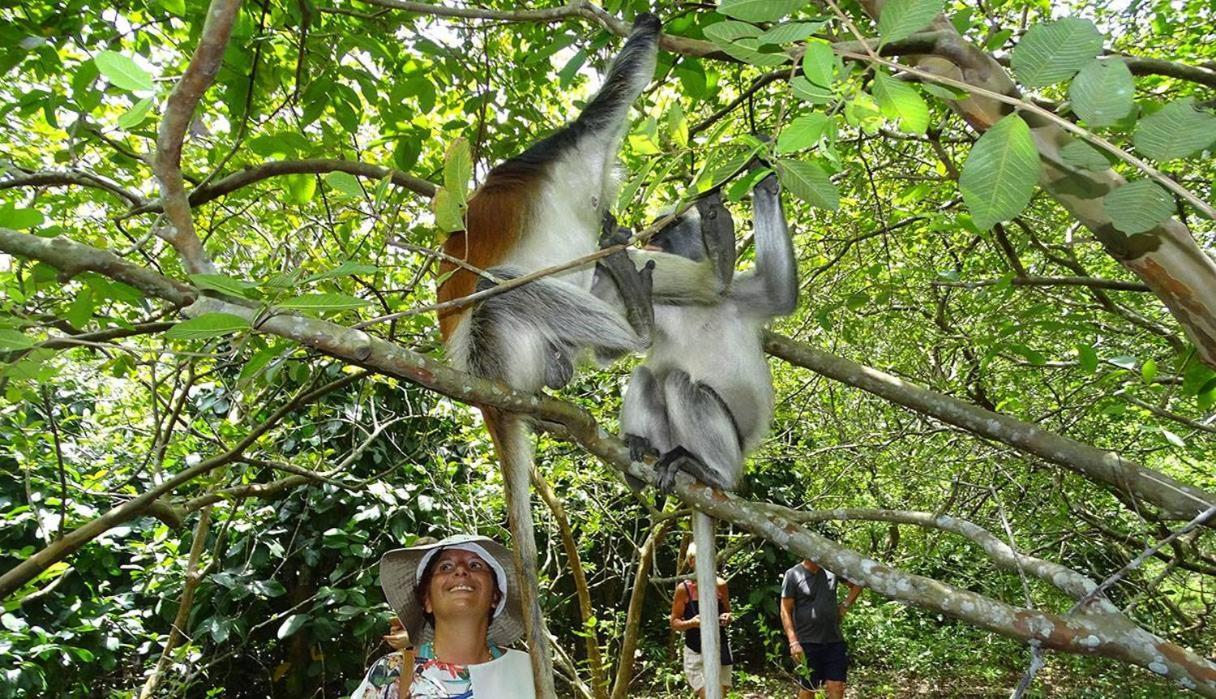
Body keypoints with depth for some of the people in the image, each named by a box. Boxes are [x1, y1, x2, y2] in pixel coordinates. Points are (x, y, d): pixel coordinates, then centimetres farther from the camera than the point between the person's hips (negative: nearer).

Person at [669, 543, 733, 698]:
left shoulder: (720, 585, -2)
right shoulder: (684, 588, -9)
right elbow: (674, 623, -4)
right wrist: (691, 623, -23)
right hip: (695, 653, -3)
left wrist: (727, 618, -10)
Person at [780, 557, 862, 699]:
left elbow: (857, 584, 20)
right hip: (808, 643, -3)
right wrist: (793, 642, -15)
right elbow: (785, 611, -8)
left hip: (835, 641, 3)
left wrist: (845, 605, 6)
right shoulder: (793, 575, -8)